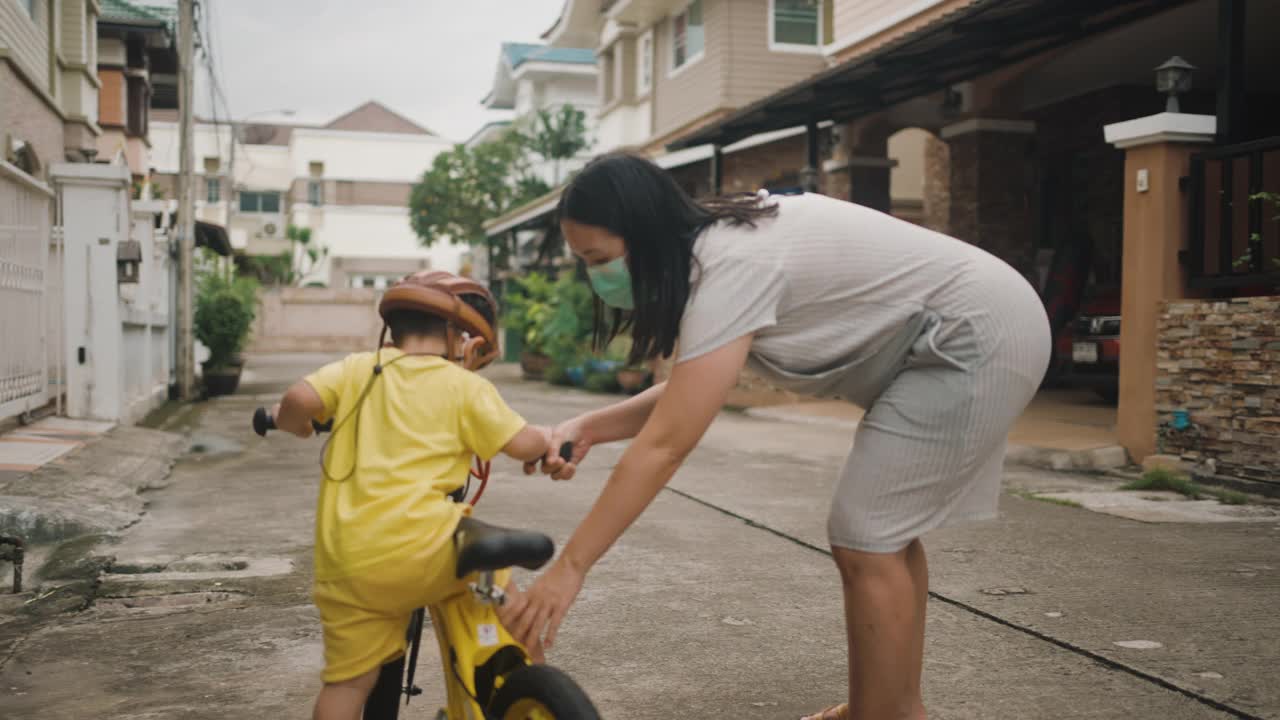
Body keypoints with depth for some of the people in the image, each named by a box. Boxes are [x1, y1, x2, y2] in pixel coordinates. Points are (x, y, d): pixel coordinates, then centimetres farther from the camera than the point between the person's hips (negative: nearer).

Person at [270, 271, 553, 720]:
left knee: (348, 680, 16)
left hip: (346, 561, 4)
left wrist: (291, 422, 20)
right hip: (422, 548, -3)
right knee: (499, 582, 23)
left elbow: (300, 399, -2)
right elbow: (522, 445, 0)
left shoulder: (357, 369, 11)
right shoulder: (464, 387, 3)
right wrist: (548, 438, 22)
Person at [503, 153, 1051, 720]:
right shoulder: (715, 247, 2)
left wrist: (569, 567, -26)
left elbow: (664, 445, -29)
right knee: (884, 532, 15)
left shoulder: (732, 268, -27)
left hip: (981, 337, -10)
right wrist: (585, 429, -8)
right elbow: (683, 393, 6)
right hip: (960, 338, 10)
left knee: (864, 541, -10)